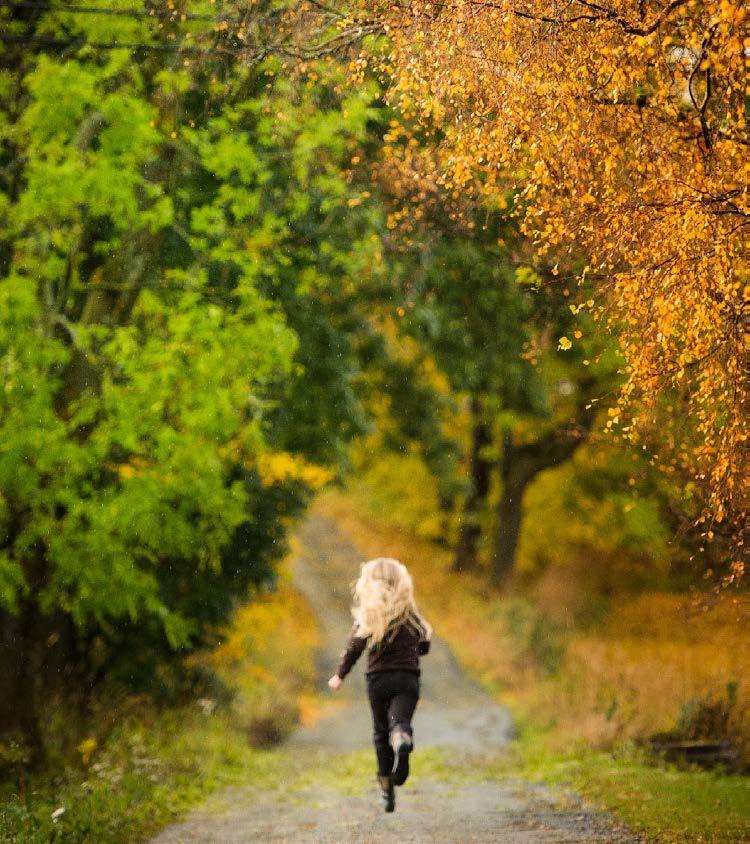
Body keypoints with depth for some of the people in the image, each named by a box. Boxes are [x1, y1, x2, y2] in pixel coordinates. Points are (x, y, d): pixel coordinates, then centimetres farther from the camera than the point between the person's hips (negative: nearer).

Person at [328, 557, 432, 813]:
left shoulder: (367, 614, -1)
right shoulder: (410, 612, 5)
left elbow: (354, 647, -5)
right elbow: (424, 645, 13)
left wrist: (340, 675, 8)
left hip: (377, 679, 0)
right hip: (408, 677, 0)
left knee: (381, 733, 13)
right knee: (400, 722, -13)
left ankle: (386, 789, 14)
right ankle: (402, 743, -51)